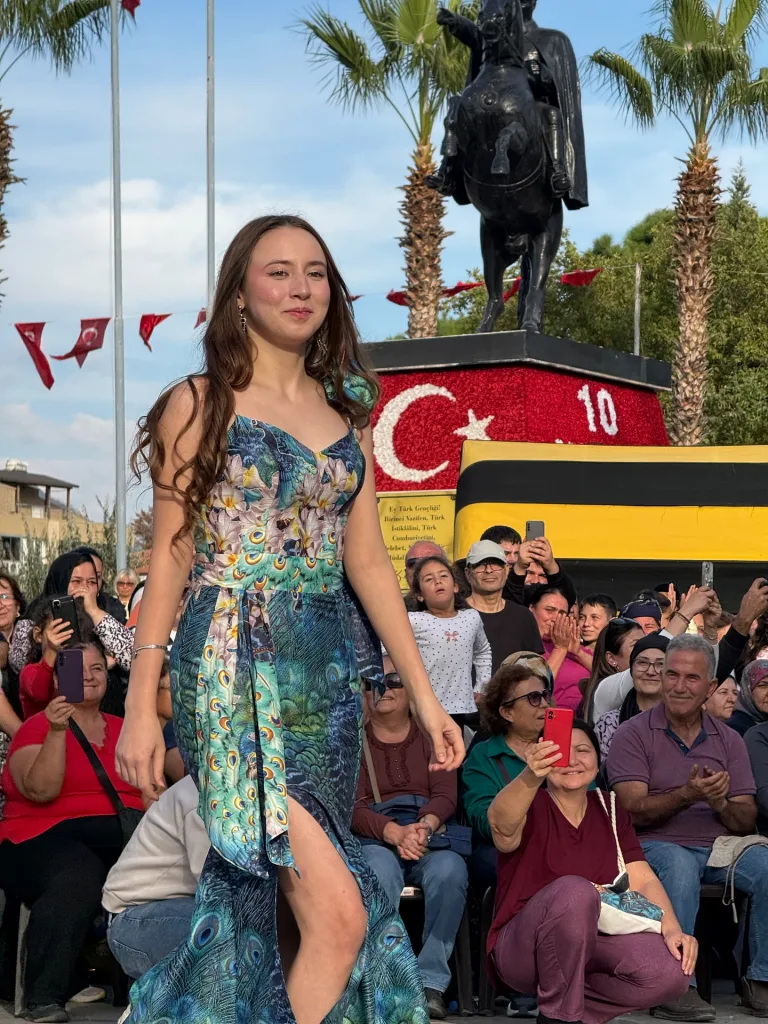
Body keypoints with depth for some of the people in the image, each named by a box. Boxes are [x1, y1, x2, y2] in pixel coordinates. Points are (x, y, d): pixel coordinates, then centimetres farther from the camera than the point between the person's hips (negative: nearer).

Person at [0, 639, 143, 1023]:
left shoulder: (125, 730, 21)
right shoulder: (37, 726, 8)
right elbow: (41, 791, -8)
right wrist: (57, 732, -16)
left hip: (124, 833, 4)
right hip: (50, 835, -4)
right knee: (78, 878, -39)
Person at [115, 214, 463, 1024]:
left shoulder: (347, 412, 15)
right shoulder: (200, 404, 1)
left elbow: (367, 562, 15)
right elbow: (169, 560, -1)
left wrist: (423, 691, 10)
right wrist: (140, 706, -5)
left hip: (327, 672, 6)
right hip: (234, 666, -5)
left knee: (251, 890, 7)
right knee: (339, 911, -15)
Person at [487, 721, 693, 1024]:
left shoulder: (611, 811, 11)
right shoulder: (531, 806, -6)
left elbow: (643, 879, 3)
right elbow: (502, 824, -31)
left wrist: (672, 929, -17)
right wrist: (530, 778, -52)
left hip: (593, 942, 5)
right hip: (525, 947, -4)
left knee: (671, 971, -24)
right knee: (574, 891, -35)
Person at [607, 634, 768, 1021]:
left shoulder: (729, 740, 14)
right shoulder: (633, 735, 3)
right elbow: (634, 811, -9)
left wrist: (721, 804, -15)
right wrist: (687, 794, -25)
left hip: (719, 846, 4)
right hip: (655, 845, -4)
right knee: (679, 865, -37)